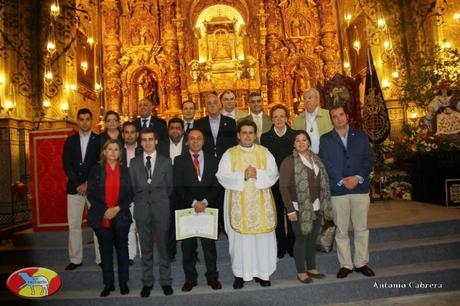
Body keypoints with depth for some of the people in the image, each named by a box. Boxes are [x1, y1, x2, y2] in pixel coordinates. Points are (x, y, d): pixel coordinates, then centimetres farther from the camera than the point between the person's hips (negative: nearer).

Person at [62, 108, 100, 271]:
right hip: (74, 188, 2)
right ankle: (75, 259, 14)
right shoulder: (70, 141, 10)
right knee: (73, 224, 4)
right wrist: (78, 184, -7)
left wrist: (88, 184, -9)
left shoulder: (99, 140, 3)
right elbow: (67, 165, 3)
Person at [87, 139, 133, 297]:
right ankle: (108, 283, 18)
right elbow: (91, 194, -2)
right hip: (101, 217, -1)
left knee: (122, 248, 7)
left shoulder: (125, 171, 6)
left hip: (121, 216, 1)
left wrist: (118, 209, -11)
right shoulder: (96, 170, 3)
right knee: (105, 249, 7)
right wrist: (105, 210, -12)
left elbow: (130, 194, 3)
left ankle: (123, 282, 19)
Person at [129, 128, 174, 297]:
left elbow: (169, 186, 5)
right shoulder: (134, 162, 5)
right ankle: (147, 282, 22)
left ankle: (165, 281, 20)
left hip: (161, 208, -1)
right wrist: (139, 201, 4)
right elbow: (132, 186, 7)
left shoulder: (166, 161, 1)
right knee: (145, 247, 10)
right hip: (142, 209, 1)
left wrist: (161, 201, 7)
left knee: (163, 246, 7)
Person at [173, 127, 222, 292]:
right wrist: (193, 202, -13)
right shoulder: (179, 160, 3)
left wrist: (205, 202, -12)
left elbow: (216, 185, 2)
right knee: (188, 246, 9)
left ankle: (212, 277, 21)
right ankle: (190, 278, 22)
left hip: (208, 207, 1)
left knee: (209, 244, 7)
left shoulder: (212, 160, 7)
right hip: (186, 209, 0)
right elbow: (178, 186, -4)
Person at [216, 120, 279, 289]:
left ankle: (262, 272, 20)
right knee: (240, 239, 3)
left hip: (261, 204, 1)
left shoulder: (264, 152, 7)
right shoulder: (230, 154, 4)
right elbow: (222, 175, -7)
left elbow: (273, 174, 0)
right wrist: (243, 176, -18)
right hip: (239, 204, -1)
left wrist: (257, 174, -17)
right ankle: (240, 274, 17)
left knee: (263, 239, 4)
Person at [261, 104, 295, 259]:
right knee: (277, 215, 9)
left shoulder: (295, 135, 4)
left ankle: (292, 245, 22)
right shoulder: (265, 137, 4)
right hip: (273, 183, 0)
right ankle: (280, 246, 22)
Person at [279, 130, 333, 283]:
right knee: (301, 239, 5)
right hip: (300, 208, -5)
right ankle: (301, 272, 19)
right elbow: (283, 187, -13)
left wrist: (324, 205, 7)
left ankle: (312, 268, 31)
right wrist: (290, 210, -16)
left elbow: (322, 183, 12)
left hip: (316, 207, 6)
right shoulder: (289, 161, -10)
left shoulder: (315, 159, 8)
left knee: (313, 239, 15)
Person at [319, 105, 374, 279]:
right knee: (341, 230, 6)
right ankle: (345, 264, 18)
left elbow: (368, 159, 2)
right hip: (338, 190, -1)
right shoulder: (325, 140, 4)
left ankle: (361, 263, 23)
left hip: (360, 188, 1)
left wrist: (358, 177, -13)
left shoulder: (361, 136, 9)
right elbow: (326, 164, -4)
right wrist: (342, 181, -14)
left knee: (361, 228, 9)